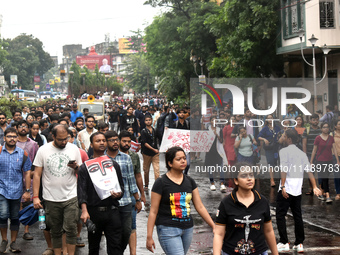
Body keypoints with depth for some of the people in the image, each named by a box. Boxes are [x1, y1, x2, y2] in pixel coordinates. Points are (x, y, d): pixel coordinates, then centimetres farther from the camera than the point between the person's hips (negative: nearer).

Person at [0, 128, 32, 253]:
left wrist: (27, 191, 2)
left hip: (16, 190, 2)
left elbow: (27, 173, 6)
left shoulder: (22, 154, 3)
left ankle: (13, 242, 21)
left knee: (14, 217, 8)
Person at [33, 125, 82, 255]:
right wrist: (35, 196, -4)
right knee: (55, 231, 10)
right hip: (51, 199, 0)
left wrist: (76, 167, -14)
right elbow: (37, 175, 2)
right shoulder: (43, 150, 0)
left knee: (71, 229, -6)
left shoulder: (74, 149, 3)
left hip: (71, 197, 0)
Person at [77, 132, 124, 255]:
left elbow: (121, 186, 18)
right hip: (94, 212, -1)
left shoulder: (114, 165, 14)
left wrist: (118, 194, -6)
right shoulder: (85, 167, 5)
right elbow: (81, 190, -4)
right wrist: (84, 210, -18)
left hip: (112, 211, 1)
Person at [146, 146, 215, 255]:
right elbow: (153, 211, -5)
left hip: (187, 229, 6)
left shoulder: (189, 181, 9)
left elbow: (200, 207, 11)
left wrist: (214, 226, 4)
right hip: (168, 229, -6)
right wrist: (149, 237, -7)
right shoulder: (161, 183, -6)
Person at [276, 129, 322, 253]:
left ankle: (284, 243, -3)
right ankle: (299, 244, 13)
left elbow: (284, 170, -16)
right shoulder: (302, 153, 12)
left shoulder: (284, 151, -7)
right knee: (298, 216, 11)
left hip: (286, 190, -6)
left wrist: (283, 187, -19)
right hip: (298, 190, 6)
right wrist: (314, 187, 7)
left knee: (280, 216, 1)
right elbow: (309, 171, 7)